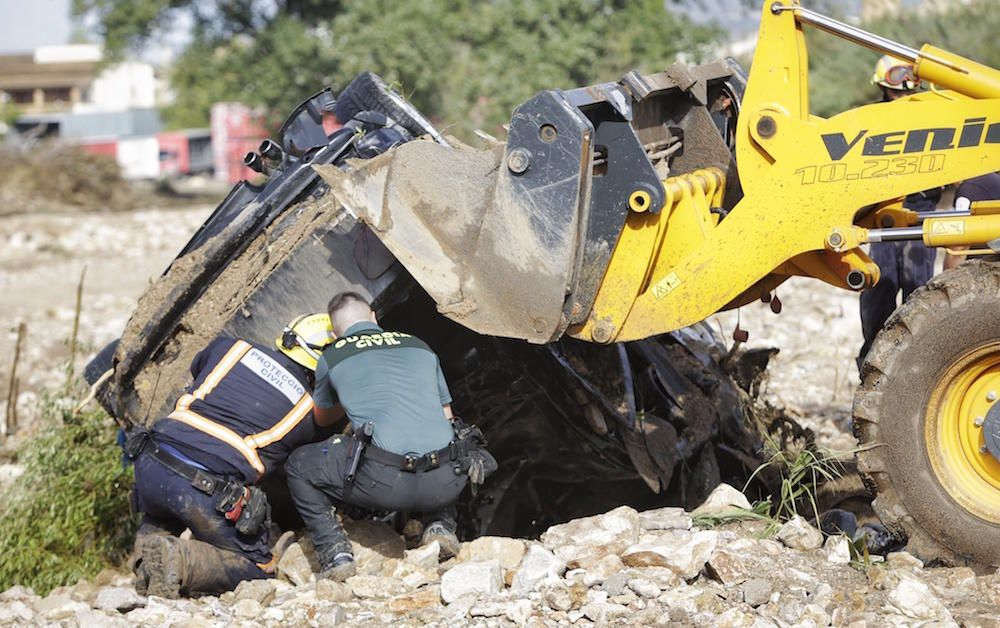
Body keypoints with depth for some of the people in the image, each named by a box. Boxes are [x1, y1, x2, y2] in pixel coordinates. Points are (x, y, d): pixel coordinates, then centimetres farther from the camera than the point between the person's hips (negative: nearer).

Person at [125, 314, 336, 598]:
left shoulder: (228, 348, 16)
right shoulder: (308, 413, 9)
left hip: (151, 467, 5)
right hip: (208, 494, -5)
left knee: (159, 517, 39)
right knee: (258, 571, 13)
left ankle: (151, 544, 6)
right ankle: (180, 560, -11)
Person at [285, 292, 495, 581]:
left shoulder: (332, 358, 16)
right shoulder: (421, 347, 24)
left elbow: (322, 418, 37)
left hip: (385, 482, -3)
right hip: (445, 484, 4)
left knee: (299, 466, 22)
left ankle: (335, 553, 6)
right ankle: (440, 524, 17)